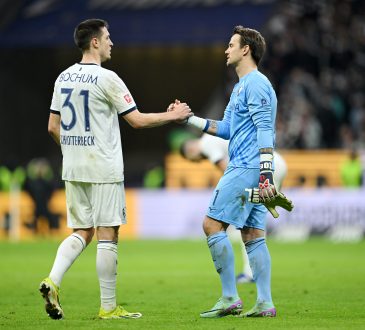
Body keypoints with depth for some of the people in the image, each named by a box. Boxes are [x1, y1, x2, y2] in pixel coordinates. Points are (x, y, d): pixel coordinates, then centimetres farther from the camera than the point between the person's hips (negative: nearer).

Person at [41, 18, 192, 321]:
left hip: (73, 169, 7)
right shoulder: (106, 79, -12)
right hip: (104, 170, -7)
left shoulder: (64, 78, 8)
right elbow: (138, 120, -10)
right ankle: (108, 307, 3)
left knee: (82, 232, 13)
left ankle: (53, 281, -9)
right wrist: (174, 116, 3)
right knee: (107, 234, 0)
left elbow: (53, 127, 13)